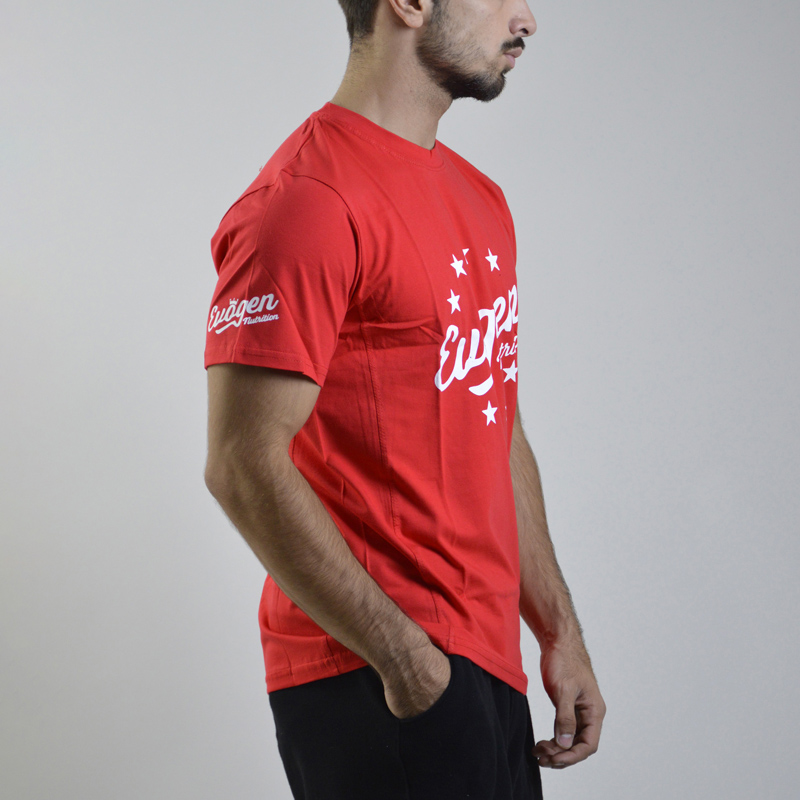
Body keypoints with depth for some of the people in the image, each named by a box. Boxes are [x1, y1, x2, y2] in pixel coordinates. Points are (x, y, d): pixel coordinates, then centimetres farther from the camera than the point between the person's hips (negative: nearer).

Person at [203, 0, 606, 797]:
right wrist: (404, 655, -18)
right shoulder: (310, 201, -14)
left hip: (488, 666, 9)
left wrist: (559, 632, 16)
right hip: (376, 674, -9)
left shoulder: (479, 198, 15)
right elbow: (244, 469, -19)